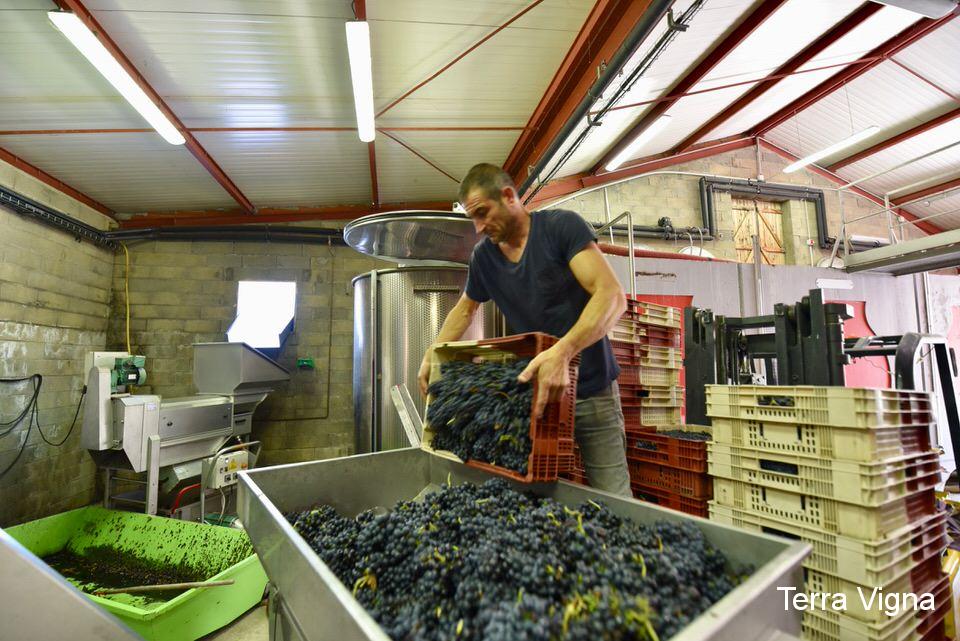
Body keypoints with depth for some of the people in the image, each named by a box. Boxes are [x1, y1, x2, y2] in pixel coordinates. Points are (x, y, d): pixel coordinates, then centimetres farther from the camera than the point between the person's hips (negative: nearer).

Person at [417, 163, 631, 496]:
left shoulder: (561, 226, -11)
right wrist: (430, 357, 10)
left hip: (590, 390, -4)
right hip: (534, 390, 4)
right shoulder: (483, 256, 5)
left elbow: (612, 295, -22)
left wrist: (562, 351, -37)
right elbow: (465, 309, 20)